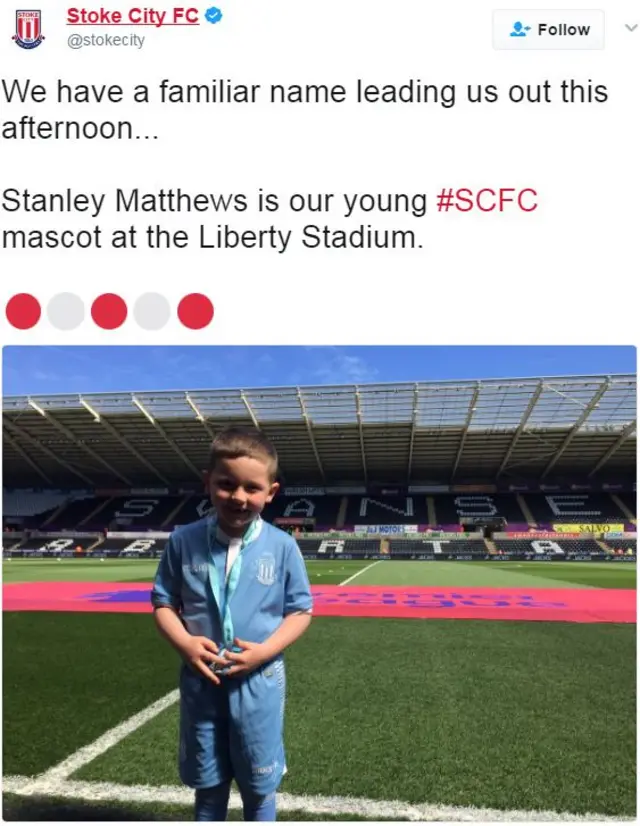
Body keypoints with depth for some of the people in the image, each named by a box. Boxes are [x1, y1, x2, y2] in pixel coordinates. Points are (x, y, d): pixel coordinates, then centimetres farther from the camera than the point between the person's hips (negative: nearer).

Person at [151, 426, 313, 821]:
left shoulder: (282, 546, -13)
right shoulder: (184, 540, -9)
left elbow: (301, 610, -5)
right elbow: (163, 601, 0)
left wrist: (265, 651, -18)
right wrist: (184, 643, -16)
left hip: (259, 680, -1)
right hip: (200, 679, 2)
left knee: (259, 784, 19)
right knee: (207, 781, 23)